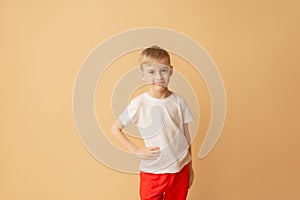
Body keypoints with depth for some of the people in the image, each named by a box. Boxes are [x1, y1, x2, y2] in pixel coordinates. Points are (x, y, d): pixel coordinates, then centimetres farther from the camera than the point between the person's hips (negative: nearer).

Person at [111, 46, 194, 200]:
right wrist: (136, 150, -12)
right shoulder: (138, 104, -12)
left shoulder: (178, 101, -4)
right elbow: (115, 129, -3)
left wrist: (190, 166, 11)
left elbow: (186, 135, 5)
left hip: (181, 169, 3)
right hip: (153, 171, -2)